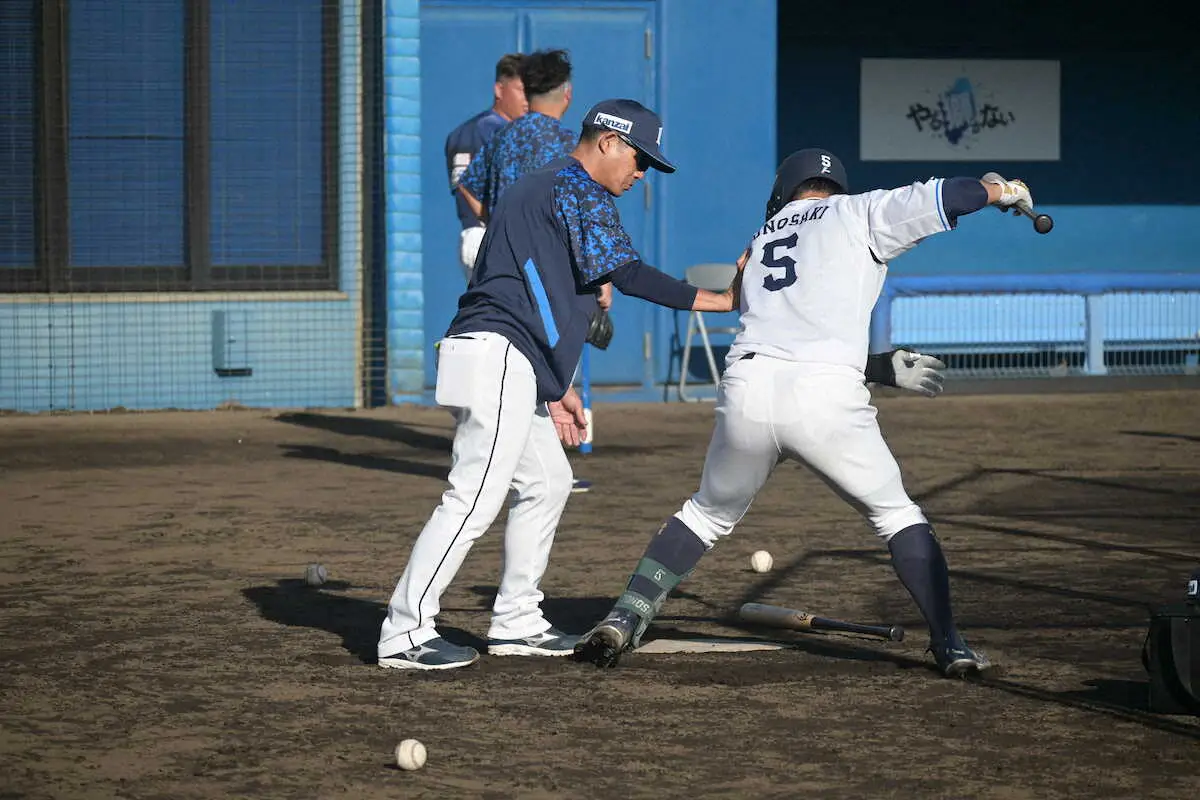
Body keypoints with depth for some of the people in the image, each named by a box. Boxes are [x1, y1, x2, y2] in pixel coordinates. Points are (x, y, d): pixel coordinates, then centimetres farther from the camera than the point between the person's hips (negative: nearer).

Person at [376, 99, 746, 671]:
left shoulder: (540, 188, 27)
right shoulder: (576, 186, -4)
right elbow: (626, 274, -14)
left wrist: (555, 388, 27)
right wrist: (720, 300, -12)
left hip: (504, 367, 11)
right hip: (498, 360, -11)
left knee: (546, 483, 18)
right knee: (474, 499, -13)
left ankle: (516, 623, 21)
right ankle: (405, 634, -14)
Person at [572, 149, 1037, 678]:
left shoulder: (761, 240, 31)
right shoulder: (857, 215, 16)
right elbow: (943, 199, 5)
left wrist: (886, 369, 34)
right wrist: (1005, 191, 24)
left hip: (747, 389, 4)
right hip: (826, 397, -4)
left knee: (706, 514, 23)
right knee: (898, 516, 13)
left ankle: (623, 620, 12)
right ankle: (949, 645, 4)